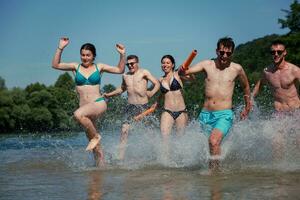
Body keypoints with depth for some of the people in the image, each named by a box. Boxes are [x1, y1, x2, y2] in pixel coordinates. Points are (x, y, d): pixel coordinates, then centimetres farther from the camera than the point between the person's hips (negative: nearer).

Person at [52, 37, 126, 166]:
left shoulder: (99, 67, 7)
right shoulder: (76, 67, 9)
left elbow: (120, 70, 10)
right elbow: (55, 65, 2)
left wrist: (122, 55, -3)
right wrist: (60, 48, -6)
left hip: (98, 103, -3)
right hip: (85, 108, 3)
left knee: (78, 114, -35)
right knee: (96, 147, 6)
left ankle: (95, 136, -17)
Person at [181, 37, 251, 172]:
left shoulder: (237, 69, 1)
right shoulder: (207, 65, 2)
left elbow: (246, 86, 19)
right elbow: (186, 72, -10)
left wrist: (247, 107, 27)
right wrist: (182, 71, -34)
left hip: (224, 115, -3)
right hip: (205, 114, 3)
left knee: (214, 141, -27)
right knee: (214, 144, 13)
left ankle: (214, 169, -18)